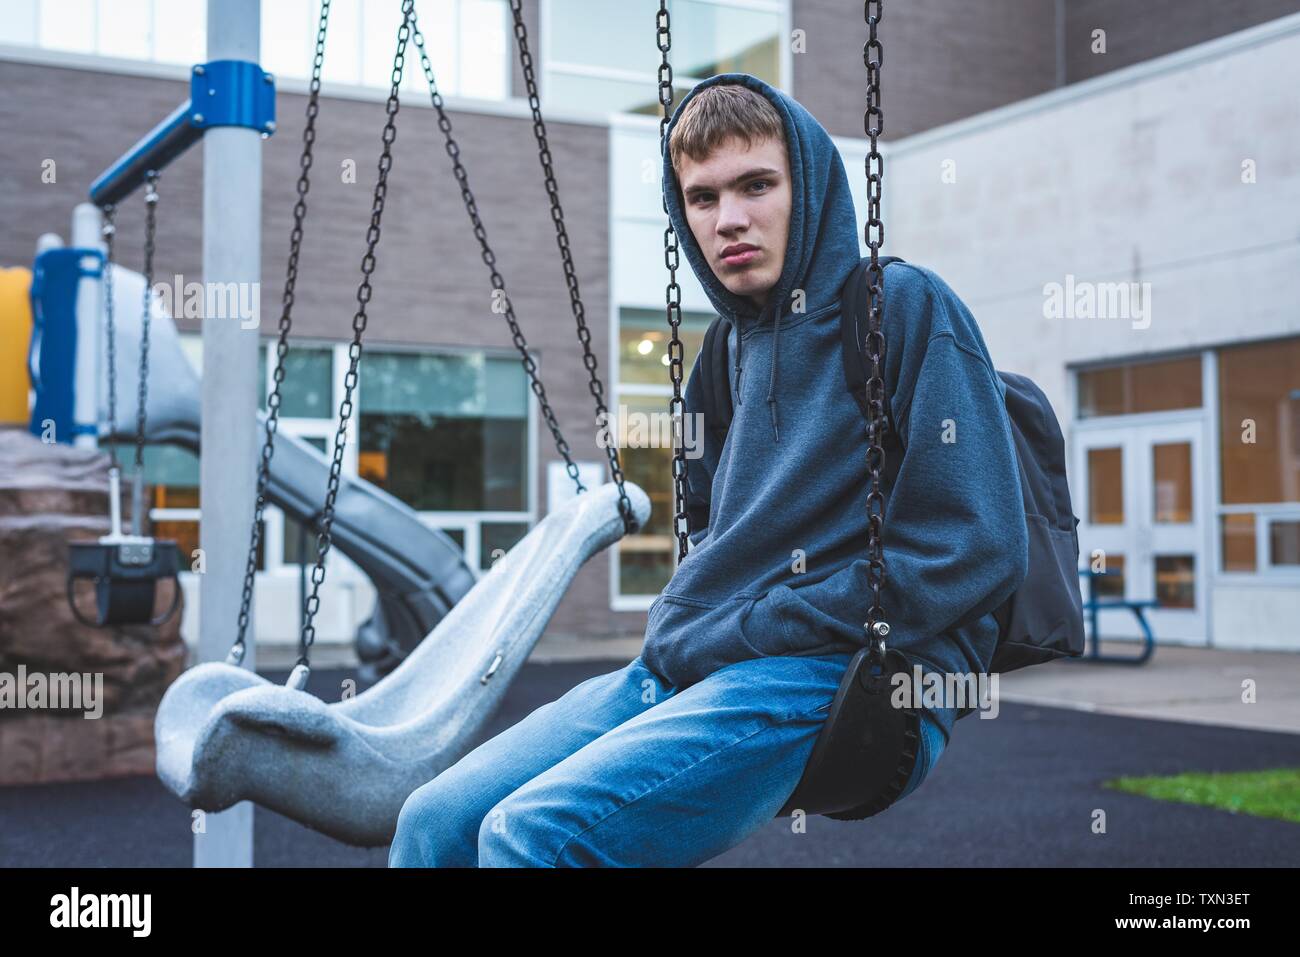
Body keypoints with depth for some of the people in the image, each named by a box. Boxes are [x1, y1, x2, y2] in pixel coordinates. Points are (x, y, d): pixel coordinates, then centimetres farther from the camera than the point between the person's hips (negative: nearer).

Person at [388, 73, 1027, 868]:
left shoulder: (906, 307, -3)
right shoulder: (734, 350, 19)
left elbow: (977, 549, -12)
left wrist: (748, 635, -11)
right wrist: (678, 626, 9)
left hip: (842, 680, -7)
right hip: (685, 671, 7)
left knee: (533, 832, -27)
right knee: (437, 822, -8)